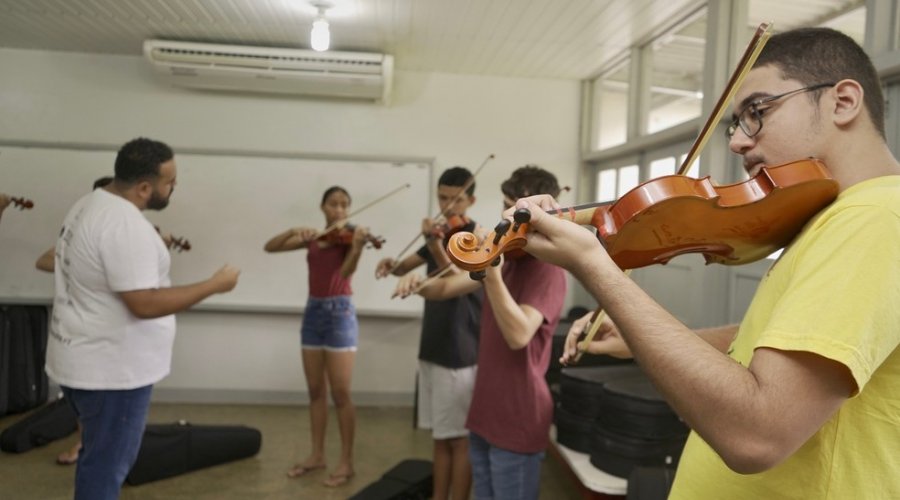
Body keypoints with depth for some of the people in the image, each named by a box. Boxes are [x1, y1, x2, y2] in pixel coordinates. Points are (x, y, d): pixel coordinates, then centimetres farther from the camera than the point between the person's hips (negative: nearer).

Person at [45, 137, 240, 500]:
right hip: (111, 369, -10)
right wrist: (214, 285, -22)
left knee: (101, 460, 24)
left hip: (88, 360, 10)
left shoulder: (90, 205, 8)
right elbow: (145, 304, -28)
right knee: (106, 467, 4)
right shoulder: (125, 224, -25)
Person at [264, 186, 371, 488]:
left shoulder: (348, 236, -5)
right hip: (313, 312, 5)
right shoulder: (312, 238, 9)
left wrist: (358, 246, -41)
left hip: (340, 314, -5)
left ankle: (346, 461, 7)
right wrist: (294, 231, -14)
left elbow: (346, 271, -23)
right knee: (316, 391, 11)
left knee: (340, 394, -3)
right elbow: (270, 247, 3)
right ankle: (317, 454, 23)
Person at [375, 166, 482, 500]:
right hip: (432, 349, 7)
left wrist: (437, 246, -39)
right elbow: (405, 267, 12)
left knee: (459, 439, 1)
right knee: (440, 437, 15)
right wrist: (392, 264, -11)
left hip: (460, 353, -7)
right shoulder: (441, 234, 12)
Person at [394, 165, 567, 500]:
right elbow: (448, 288, 8)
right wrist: (420, 284, -13)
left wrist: (492, 274, -39)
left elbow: (518, 335, -29)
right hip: (485, 410, 8)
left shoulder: (548, 269, -15)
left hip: (518, 419, -7)